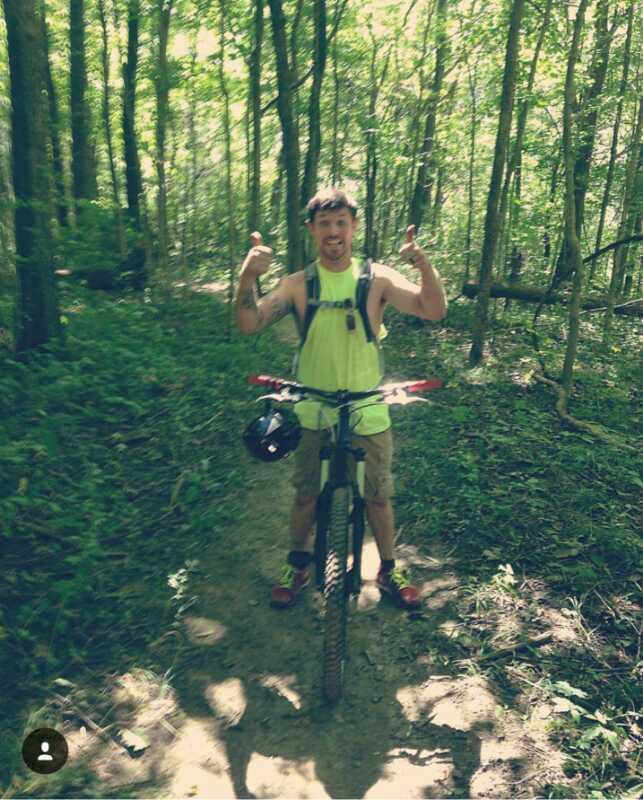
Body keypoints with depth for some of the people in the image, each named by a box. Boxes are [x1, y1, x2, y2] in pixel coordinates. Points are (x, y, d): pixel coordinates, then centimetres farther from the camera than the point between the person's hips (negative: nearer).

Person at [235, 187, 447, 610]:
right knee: (306, 494, 13)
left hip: (368, 413, 0)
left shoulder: (377, 278, -6)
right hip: (313, 412, 1)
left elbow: (434, 311, -16)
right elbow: (250, 324, -13)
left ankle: (388, 571, 34)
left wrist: (424, 264, -34)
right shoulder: (298, 284, -4)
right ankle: (299, 567, 37)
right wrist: (248, 277, -31)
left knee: (378, 496, 11)